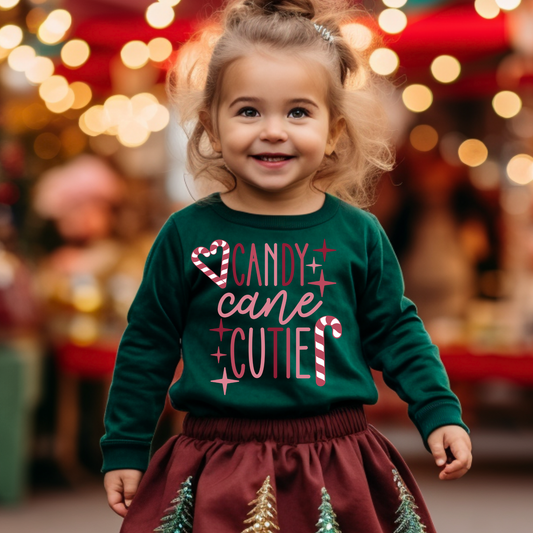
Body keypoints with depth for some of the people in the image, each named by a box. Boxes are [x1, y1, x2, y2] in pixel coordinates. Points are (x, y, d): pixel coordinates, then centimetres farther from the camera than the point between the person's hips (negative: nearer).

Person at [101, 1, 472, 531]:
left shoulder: (358, 234, 1)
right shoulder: (186, 235, -2)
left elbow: (394, 330, 11)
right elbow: (147, 344, 5)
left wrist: (440, 415, 4)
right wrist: (125, 449, 7)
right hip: (219, 476, -1)